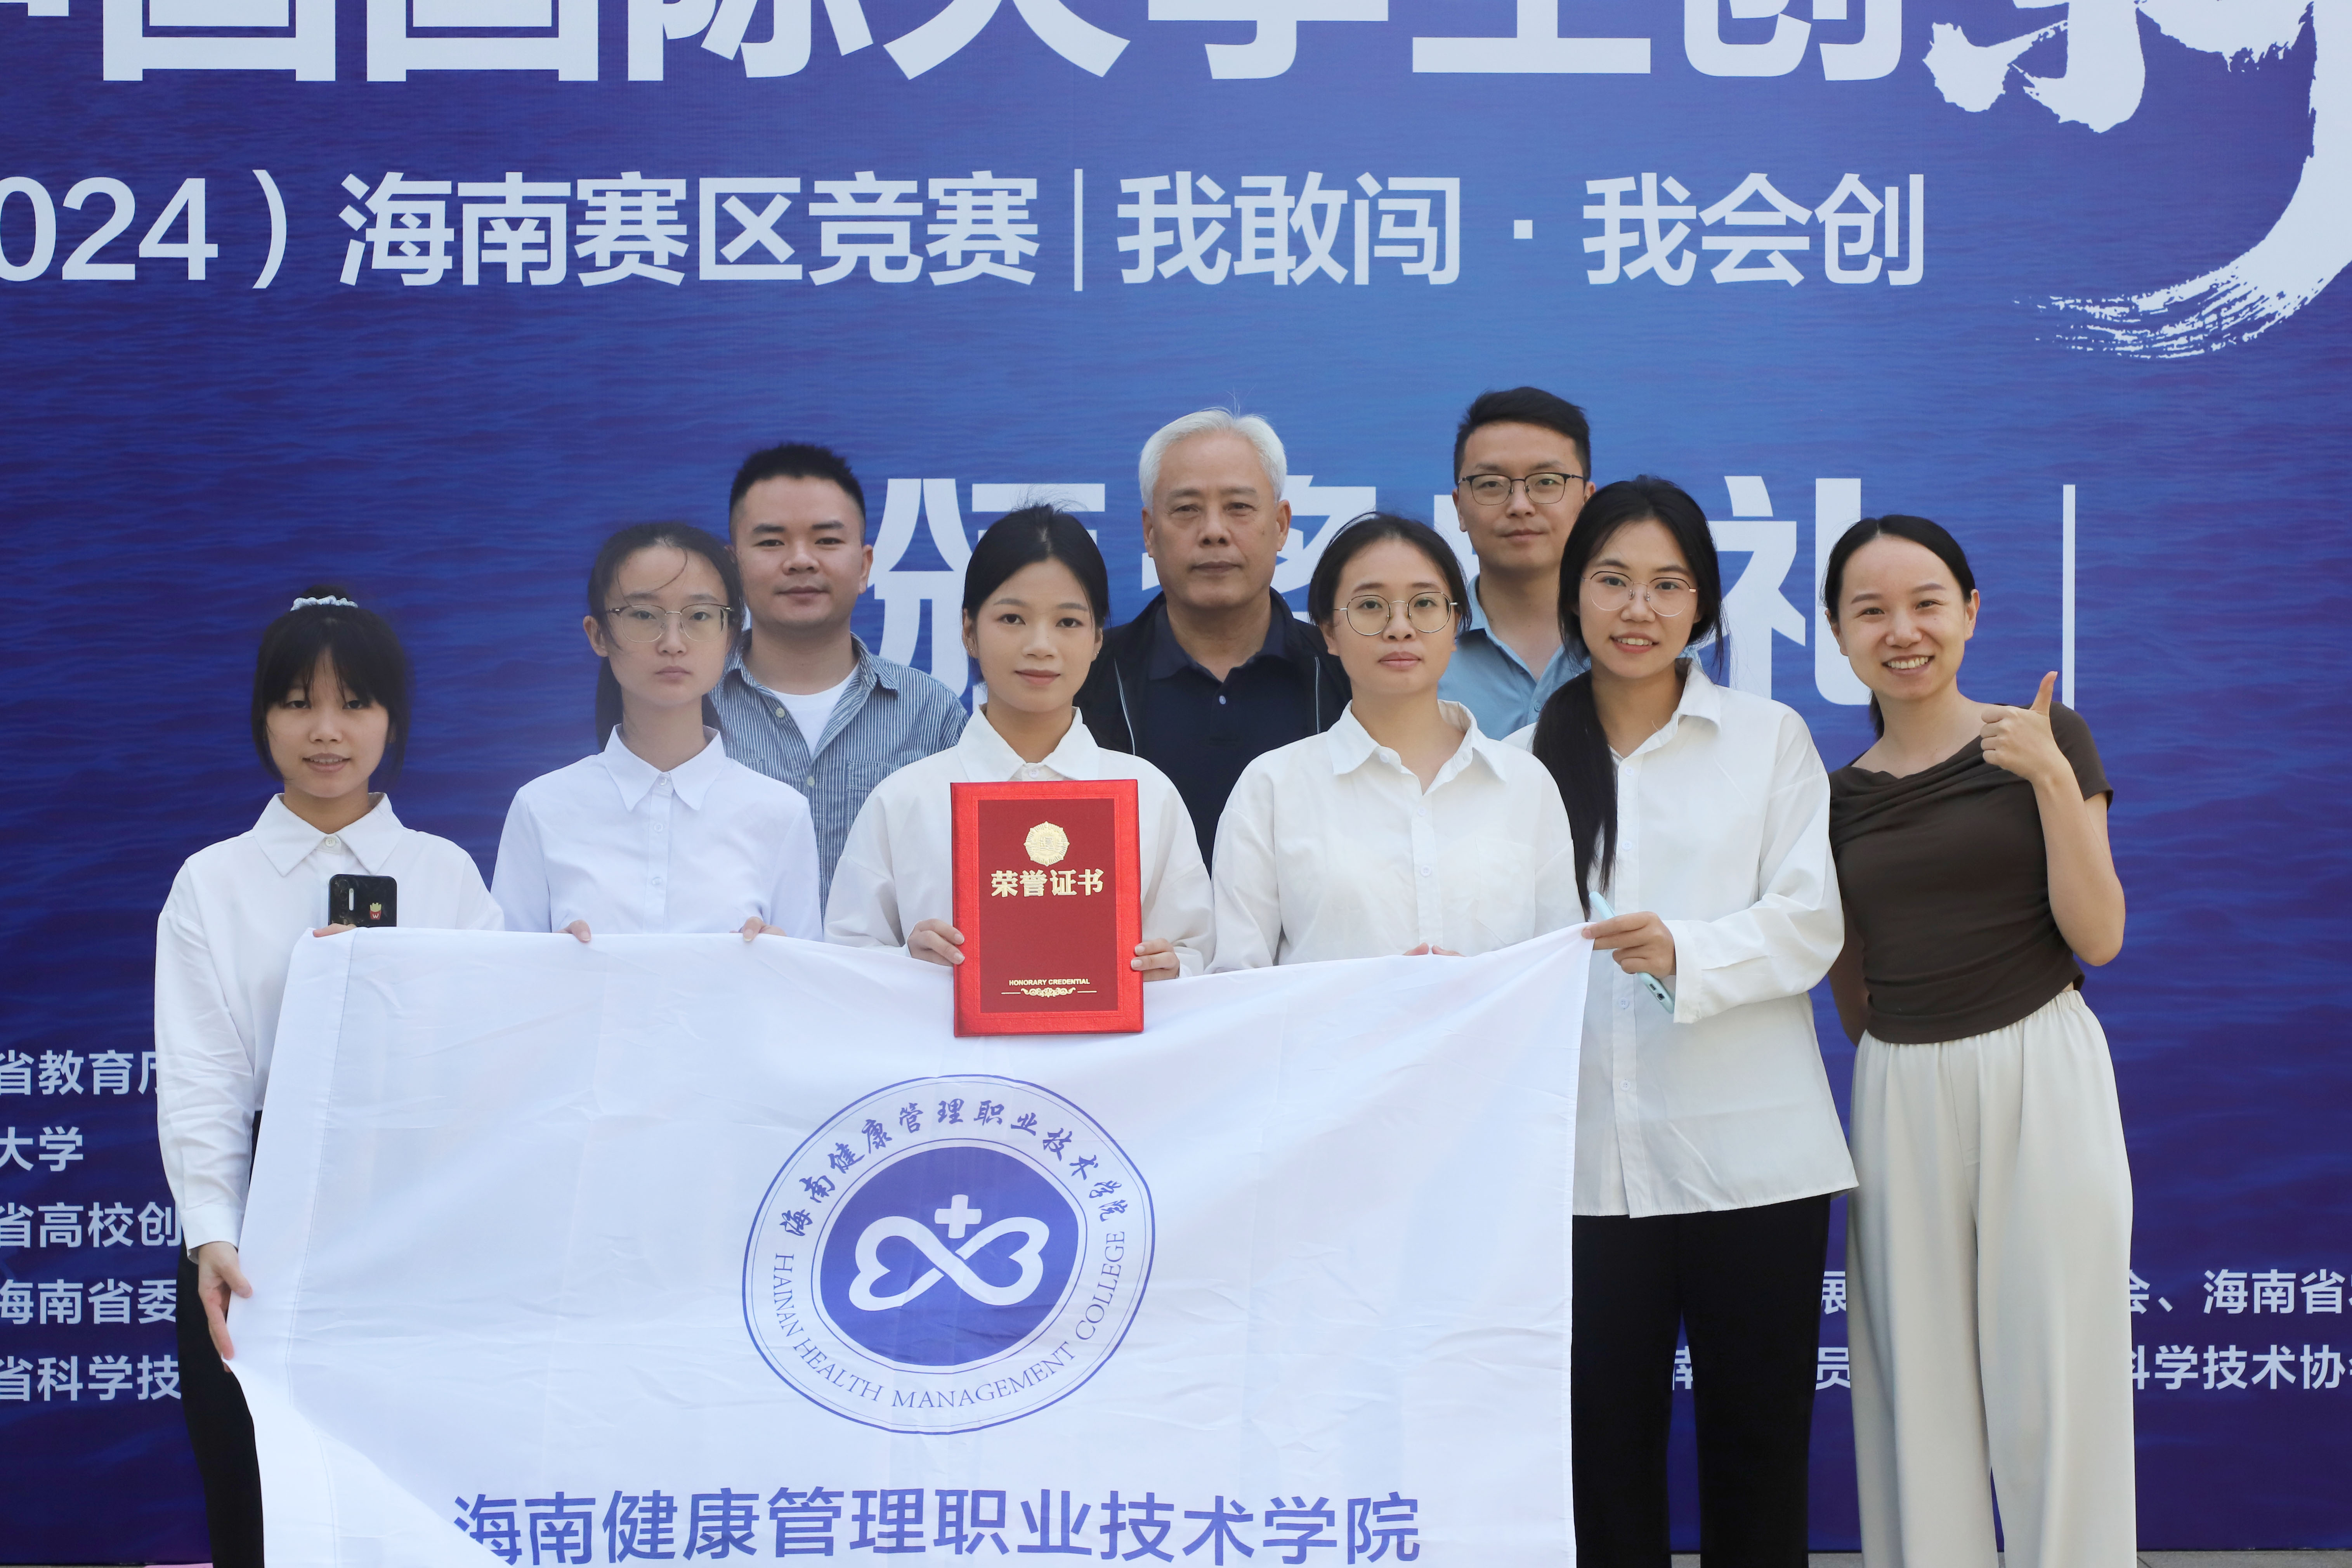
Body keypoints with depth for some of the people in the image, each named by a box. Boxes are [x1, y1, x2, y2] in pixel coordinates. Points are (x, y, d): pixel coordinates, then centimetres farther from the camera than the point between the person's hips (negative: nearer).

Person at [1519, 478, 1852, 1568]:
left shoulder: (1769, 739, 7)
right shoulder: (1526, 762, 13)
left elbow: (1810, 924, -4)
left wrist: (1686, 952, -20)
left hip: (1748, 1151, -1)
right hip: (1588, 1159, 2)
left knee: (1758, 1440, 2)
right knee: (1606, 1446, 4)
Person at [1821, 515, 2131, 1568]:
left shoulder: (2044, 741, 1)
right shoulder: (1839, 795, 9)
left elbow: (2098, 937, -6)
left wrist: (2053, 778, -14)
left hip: (2040, 1076, -3)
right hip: (1900, 1096, 3)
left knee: (2053, 1386, -2)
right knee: (1919, 1391, 6)